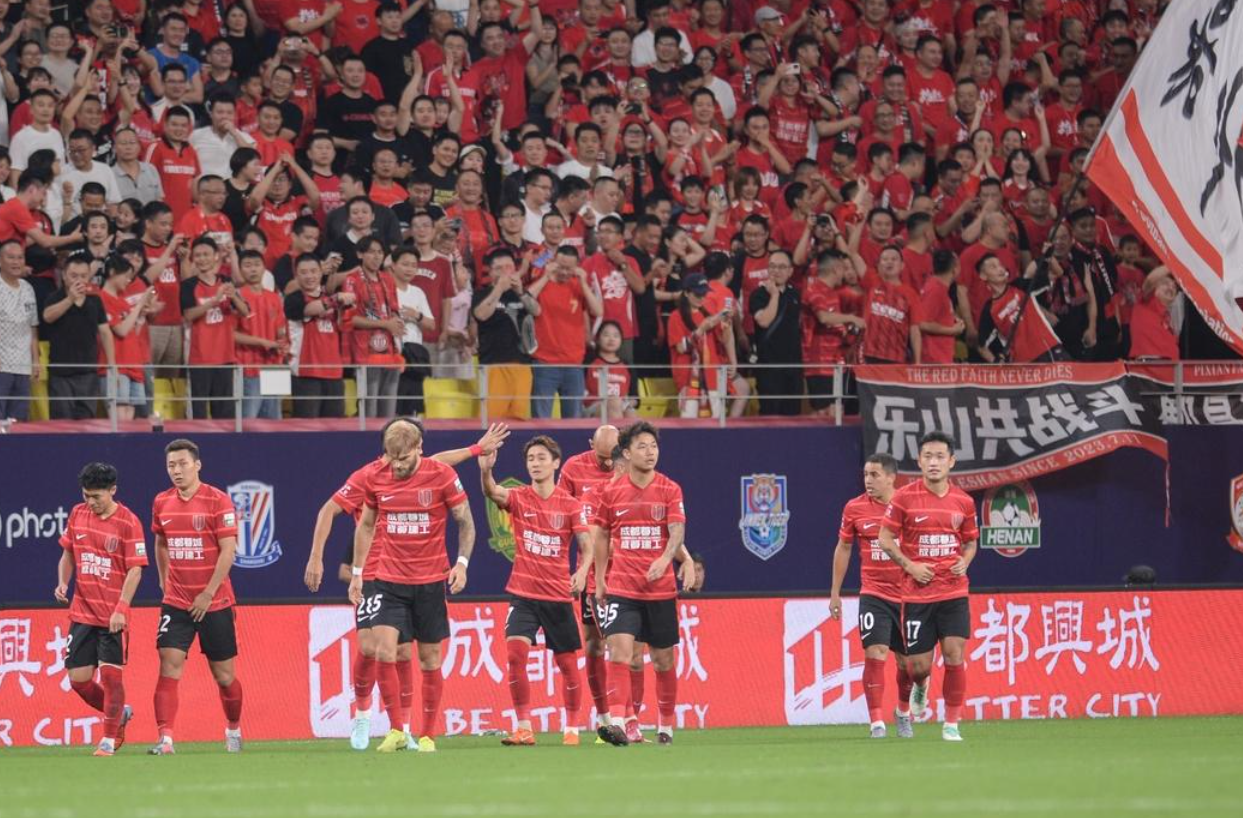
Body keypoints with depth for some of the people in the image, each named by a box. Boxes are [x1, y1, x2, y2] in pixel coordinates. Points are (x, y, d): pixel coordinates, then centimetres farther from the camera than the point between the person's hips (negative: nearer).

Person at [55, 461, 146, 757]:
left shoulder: (128, 522, -9)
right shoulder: (77, 514, 6)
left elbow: (135, 569, -11)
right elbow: (68, 553, 19)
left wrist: (121, 608, -20)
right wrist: (63, 582, 0)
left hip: (113, 616, -5)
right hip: (82, 611, 5)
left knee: (110, 674, -7)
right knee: (78, 679, 3)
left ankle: (109, 740, 5)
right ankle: (119, 714, 28)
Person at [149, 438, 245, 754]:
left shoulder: (218, 501, -9)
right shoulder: (162, 503, 5)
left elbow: (228, 551, -12)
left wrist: (209, 593, -16)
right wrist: (165, 582, 14)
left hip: (214, 603, -3)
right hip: (176, 603, 3)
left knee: (223, 674, 8)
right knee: (169, 667, -13)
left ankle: (234, 729, 31)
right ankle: (165, 739, -19)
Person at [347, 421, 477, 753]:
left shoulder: (442, 477, -7)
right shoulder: (377, 481, 1)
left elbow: (466, 522, 1)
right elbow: (366, 526, 15)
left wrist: (462, 563, -11)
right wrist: (357, 572, 14)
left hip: (431, 581, -1)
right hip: (389, 580, 2)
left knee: (429, 660, 5)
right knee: (383, 652, -14)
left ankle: (428, 735, 16)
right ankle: (396, 731, -5)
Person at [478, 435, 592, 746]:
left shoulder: (571, 505, -2)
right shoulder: (519, 498, -1)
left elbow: (587, 546, -6)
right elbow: (493, 492, -22)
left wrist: (582, 571, -27)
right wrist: (486, 471, -43)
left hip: (558, 595, 0)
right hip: (523, 594, 0)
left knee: (567, 663, 6)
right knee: (515, 653, -16)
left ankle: (572, 728, 21)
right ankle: (523, 728, -10)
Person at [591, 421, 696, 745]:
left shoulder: (670, 490, 0)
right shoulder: (611, 492, 4)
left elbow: (677, 530, -12)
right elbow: (601, 537, 14)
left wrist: (666, 558, -31)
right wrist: (599, 580, 12)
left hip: (660, 588, 0)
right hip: (621, 587, 0)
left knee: (663, 659, 9)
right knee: (619, 649, -17)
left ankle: (666, 727, 24)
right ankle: (617, 723, -25)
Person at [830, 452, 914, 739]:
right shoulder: (854, 509, -2)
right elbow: (843, 548, 10)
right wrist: (835, 593, 10)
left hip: (907, 595, 1)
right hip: (873, 594, -1)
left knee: (907, 662, 11)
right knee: (875, 655, -16)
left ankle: (903, 712, 37)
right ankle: (877, 723, -15)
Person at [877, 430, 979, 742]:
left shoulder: (963, 502, 4)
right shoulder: (904, 497, -4)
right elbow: (886, 539, 1)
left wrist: (965, 562, -2)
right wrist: (909, 565, -12)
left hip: (954, 592, 1)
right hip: (917, 595, -1)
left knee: (954, 655, -11)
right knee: (918, 665, 1)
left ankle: (952, 724, 1)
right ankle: (920, 688, 39)